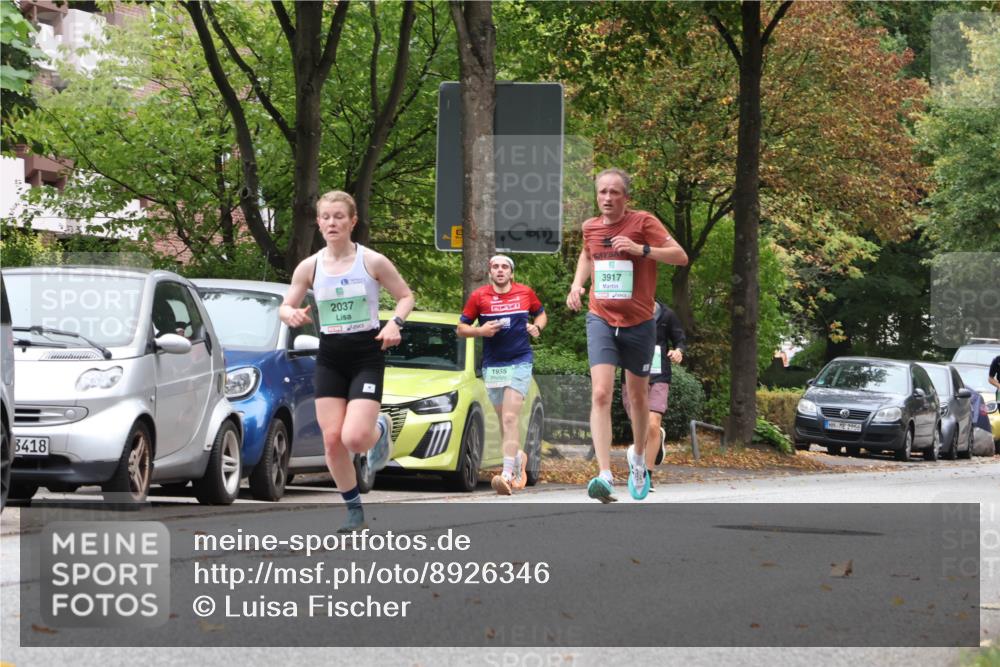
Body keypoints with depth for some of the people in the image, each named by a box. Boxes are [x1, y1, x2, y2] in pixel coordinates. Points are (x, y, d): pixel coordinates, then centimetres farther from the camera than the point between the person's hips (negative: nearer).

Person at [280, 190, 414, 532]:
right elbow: (285, 306, 9)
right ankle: (354, 510, 14)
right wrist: (292, 315, -15)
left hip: (367, 355, -3)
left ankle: (381, 428, 20)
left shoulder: (372, 261, -6)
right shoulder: (310, 267, 1)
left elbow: (405, 296, 4)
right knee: (332, 439, -4)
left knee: (354, 438, -18)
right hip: (330, 359, 3)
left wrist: (395, 323, -15)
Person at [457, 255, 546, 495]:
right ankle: (518, 456, 38)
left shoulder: (526, 293, 3)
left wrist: (536, 327, 0)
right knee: (504, 419, 11)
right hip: (492, 365, 2)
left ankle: (508, 473, -23)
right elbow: (461, 328, 6)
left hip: (520, 362, -2)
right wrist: (480, 330, -12)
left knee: (510, 417, -16)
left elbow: (541, 313, 21)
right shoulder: (478, 297, 1)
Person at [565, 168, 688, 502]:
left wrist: (641, 249, -28)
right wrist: (577, 284, 9)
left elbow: (680, 256, -15)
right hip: (601, 321, 1)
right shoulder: (590, 228, 4)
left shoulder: (643, 222, -9)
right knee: (601, 393, -17)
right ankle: (605, 475, -26)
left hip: (638, 324, -1)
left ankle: (638, 456, 43)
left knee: (638, 395, 15)